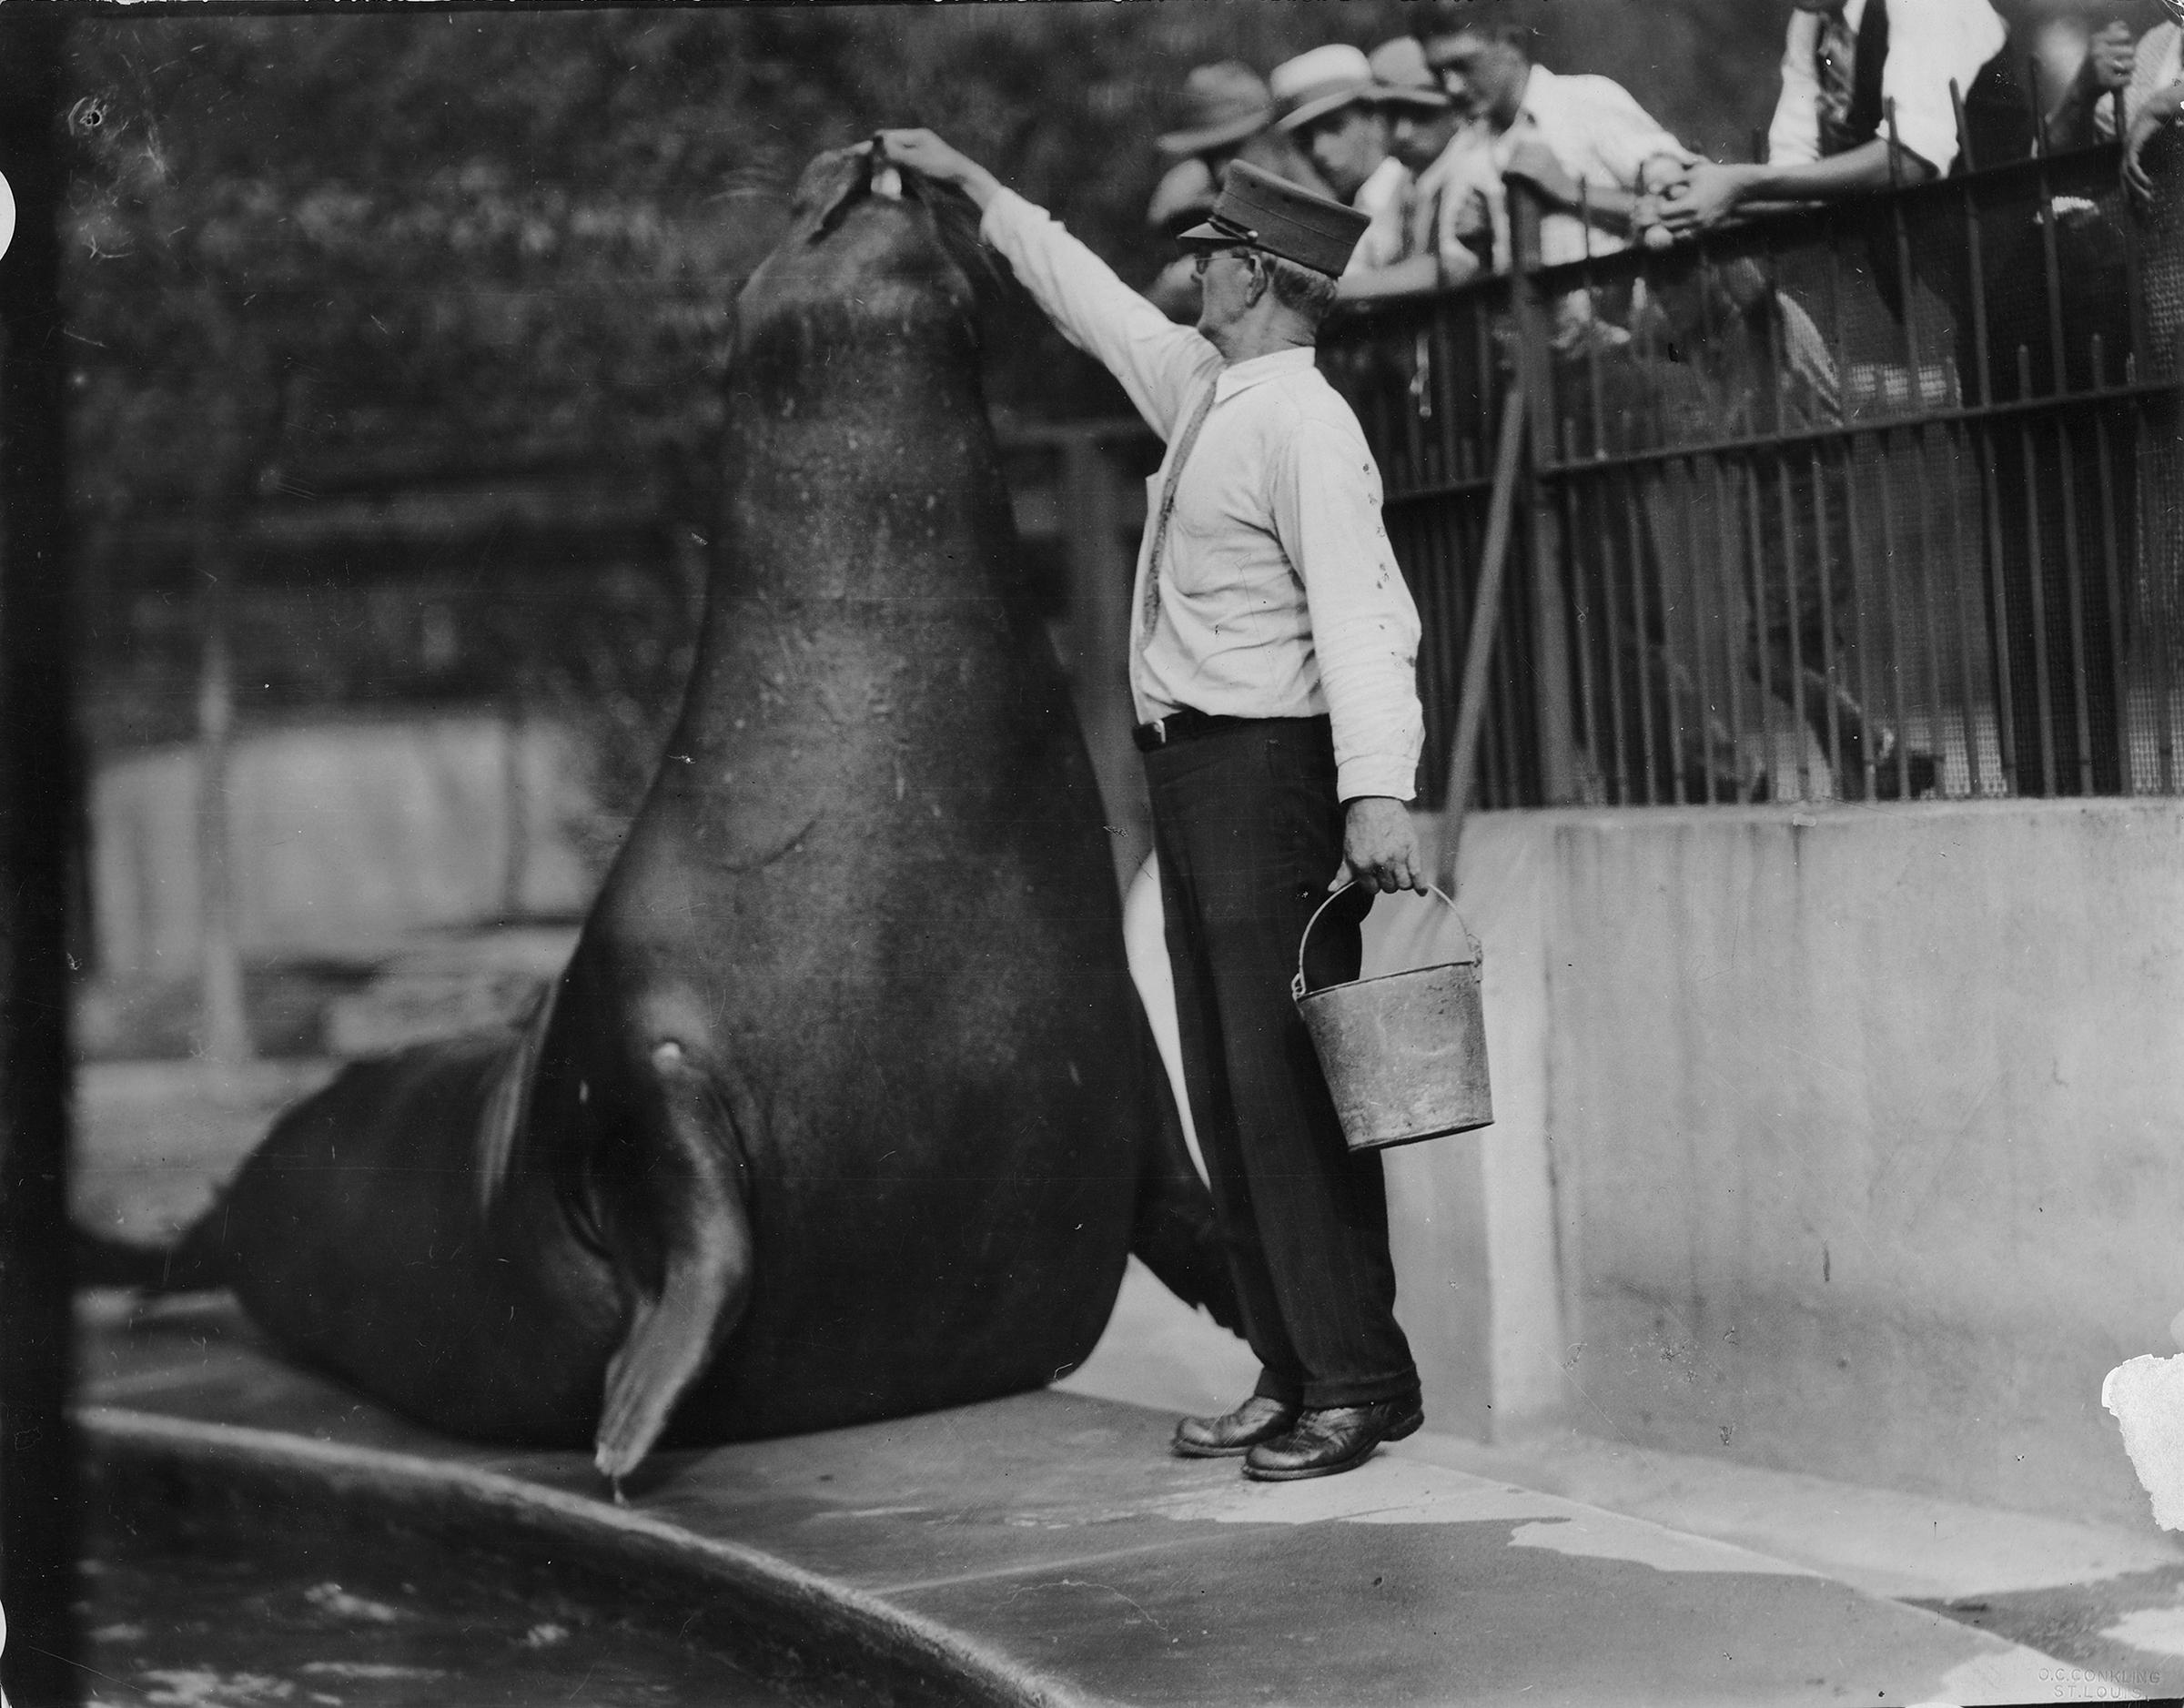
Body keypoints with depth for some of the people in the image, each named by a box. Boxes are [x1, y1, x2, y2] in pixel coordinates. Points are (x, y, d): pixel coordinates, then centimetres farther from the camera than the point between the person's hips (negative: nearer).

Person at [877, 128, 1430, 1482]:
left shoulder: (1304, 428, -14)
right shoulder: (1198, 387, 13)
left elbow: (1355, 612, -23)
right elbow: (1094, 299, 30)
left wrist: (1377, 790, -33)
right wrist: (972, 182, 38)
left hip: (1273, 769, -9)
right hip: (1193, 766, 9)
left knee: (1285, 1081, -10)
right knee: (1226, 1087, 9)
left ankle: (1360, 1380, -5)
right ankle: (1292, 1372, 13)